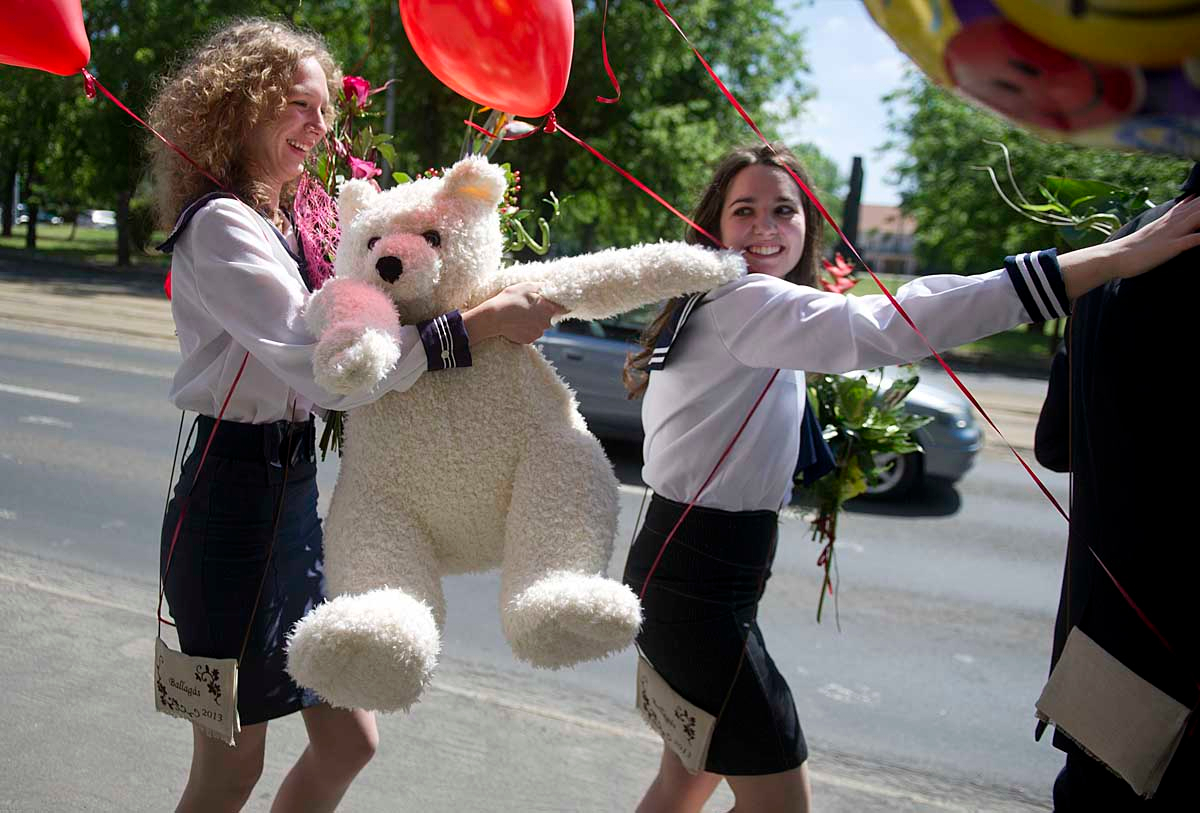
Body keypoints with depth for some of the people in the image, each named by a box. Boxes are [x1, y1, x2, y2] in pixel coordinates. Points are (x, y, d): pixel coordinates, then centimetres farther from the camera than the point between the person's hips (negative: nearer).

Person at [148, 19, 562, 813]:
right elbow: (322, 368, -26)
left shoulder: (290, 226, 12)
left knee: (347, 741, 14)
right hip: (235, 499, -8)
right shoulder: (219, 226, -15)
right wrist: (480, 323, -28)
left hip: (294, 491, 9)